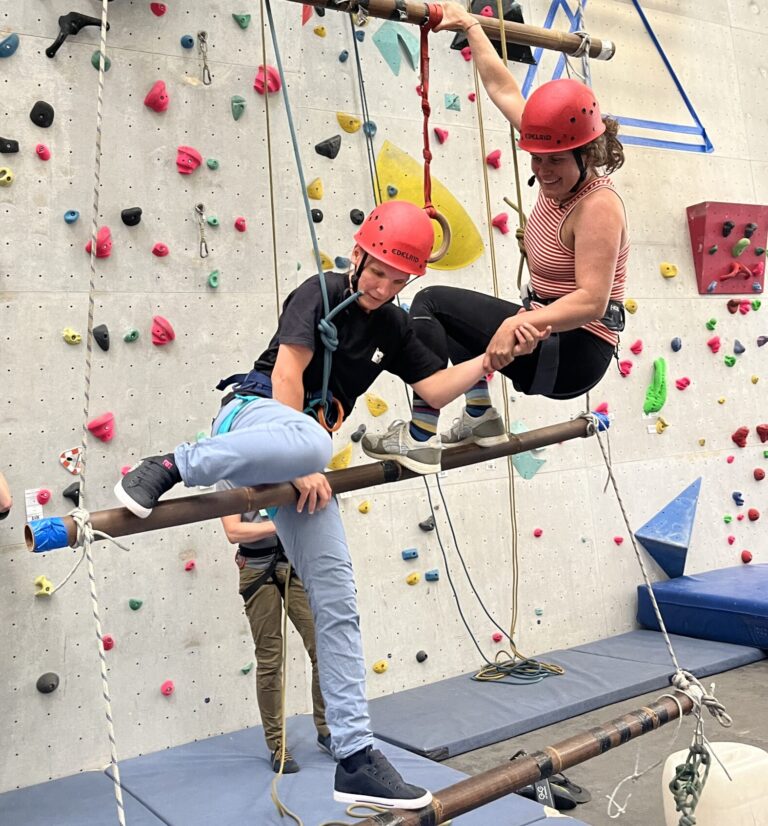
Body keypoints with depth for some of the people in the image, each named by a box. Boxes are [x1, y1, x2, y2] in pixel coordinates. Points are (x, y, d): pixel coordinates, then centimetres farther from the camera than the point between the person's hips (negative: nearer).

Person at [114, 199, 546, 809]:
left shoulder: (393, 326, 15)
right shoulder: (321, 292, -4)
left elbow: (436, 388, 12)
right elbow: (287, 375, -12)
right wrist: (301, 465, -16)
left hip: (303, 447, 6)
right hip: (254, 413, -6)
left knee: (337, 602, -2)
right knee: (309, 441, -47)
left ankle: (355, 759, 2)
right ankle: (169, 467, -27)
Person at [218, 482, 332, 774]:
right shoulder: (230, 475, -1)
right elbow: (233, 531, -11)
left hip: (297, 562, 3)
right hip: (258, 569, -3)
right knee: (269, 660, 3)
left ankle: (326, 729, 16)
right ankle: (276, 744, 15)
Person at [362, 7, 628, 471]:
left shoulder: (598, 206, -21)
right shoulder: (561, 175, 2)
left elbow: (591, 301, -30)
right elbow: (504, 91, 9)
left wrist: (520, 322, -43)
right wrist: (470, 26, 14)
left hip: (575, 353, -10)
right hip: (547, 332, 10)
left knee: (432, 303, -10)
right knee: (450, 311, 26)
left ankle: (420, 434, -11)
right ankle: (481, 416, 23)